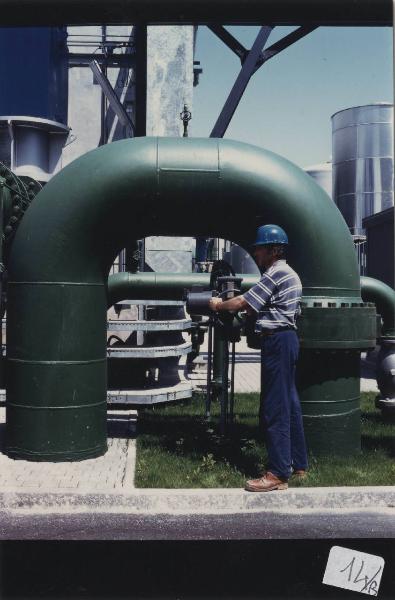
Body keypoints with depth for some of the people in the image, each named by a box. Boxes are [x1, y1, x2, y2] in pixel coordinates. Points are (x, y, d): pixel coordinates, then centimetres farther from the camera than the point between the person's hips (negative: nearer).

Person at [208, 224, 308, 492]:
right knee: (289, 403, 14)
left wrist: (219, 305, 2)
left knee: (274, 409, -9)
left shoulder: (275, 273, -14)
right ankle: (298, 463, 23)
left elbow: (243, 303, -13)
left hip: (277, 341, -11)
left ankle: (278, 474, -7)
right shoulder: (289, 273, 18)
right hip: (287, 338, 11)